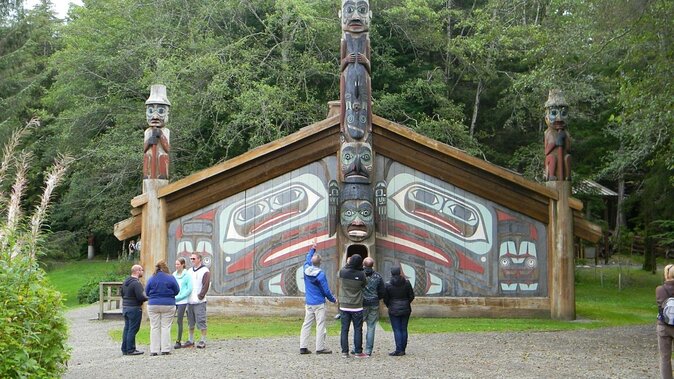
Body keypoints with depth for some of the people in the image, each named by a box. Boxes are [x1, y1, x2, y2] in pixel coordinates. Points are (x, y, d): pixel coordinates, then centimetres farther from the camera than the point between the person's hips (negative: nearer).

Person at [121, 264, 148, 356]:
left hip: (125, 307, 9)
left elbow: (122, 294, 20)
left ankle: (125, 349, 18)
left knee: (127, 328, 14)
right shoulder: (136, 283, -18)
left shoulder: (125, 281, 12)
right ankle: (130, 350, -1)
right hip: (134, 308, -9)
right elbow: (140, 297, -23)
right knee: (133, 329, -3)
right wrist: (148, 298, -6)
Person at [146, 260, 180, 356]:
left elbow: (147, 292, 5)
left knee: (154, 327, 6)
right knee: (166, 327, 4)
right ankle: (165, 349, 3)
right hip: (168, 305, -1)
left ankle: (154, 350, 6)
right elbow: (177, 291, 1)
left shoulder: (151, 279, -3)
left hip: (153, 305, 1)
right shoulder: (171, 278, -7)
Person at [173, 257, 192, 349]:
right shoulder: (174, 274, 11)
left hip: (182, 301, -5)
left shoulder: (187, 275, -4)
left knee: (179, 321, -3)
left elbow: (189, 289, -8)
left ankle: (178, 342, 4)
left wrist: (178, 297, -12)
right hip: (172, 301, 5)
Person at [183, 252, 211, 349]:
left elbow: (206, 285, -11)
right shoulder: (189, 271, 16)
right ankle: (191, 340, 21)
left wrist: (200, 296, -14)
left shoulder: (205, 271, -5)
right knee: (190, 323, 12)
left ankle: (203, 341, -1)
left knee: (201, 321, -6)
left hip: (199, 302, -7)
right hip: (190, 301, 7)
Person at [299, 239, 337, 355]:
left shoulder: (306, 270, 0)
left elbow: (307, 259, 23)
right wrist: (333, 300, 5)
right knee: (320, 325, -1)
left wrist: (313, 248, 32)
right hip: (319, 304, -6)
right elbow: (326, 291, -10)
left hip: (308, 303, 6)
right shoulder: (321, 274, -15)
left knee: (307, 324, 8)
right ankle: (320, 348, 0)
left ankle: (303, 347, 7)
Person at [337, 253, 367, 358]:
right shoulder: (361, 274, -13)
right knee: (358, 330, 5)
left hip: (344, 306, 2)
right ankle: (358, 352, 5)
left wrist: (347, 264, 24)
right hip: (357, 307, -2)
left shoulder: (342, 272, -9)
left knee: (344, 329, 7)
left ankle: (344, 351, 7)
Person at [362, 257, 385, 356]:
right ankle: (368, 350, 7)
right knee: (371, 327, 6)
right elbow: (382, 293, 5)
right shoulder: (378, 276, 1)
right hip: (374, 305, 2)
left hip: (362, 304, -2)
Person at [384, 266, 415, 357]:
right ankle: (403, 349, 12)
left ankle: (399, 350, -6)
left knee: (397, 330, -1)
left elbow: (385, 299, -3)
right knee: (404, 329, 9)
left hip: (394, 311, -3)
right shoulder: (406, 282, -3)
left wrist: (389, 306, 16)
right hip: (406, 310, 3)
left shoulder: (388, 284, -9)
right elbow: (411, 296, 3)